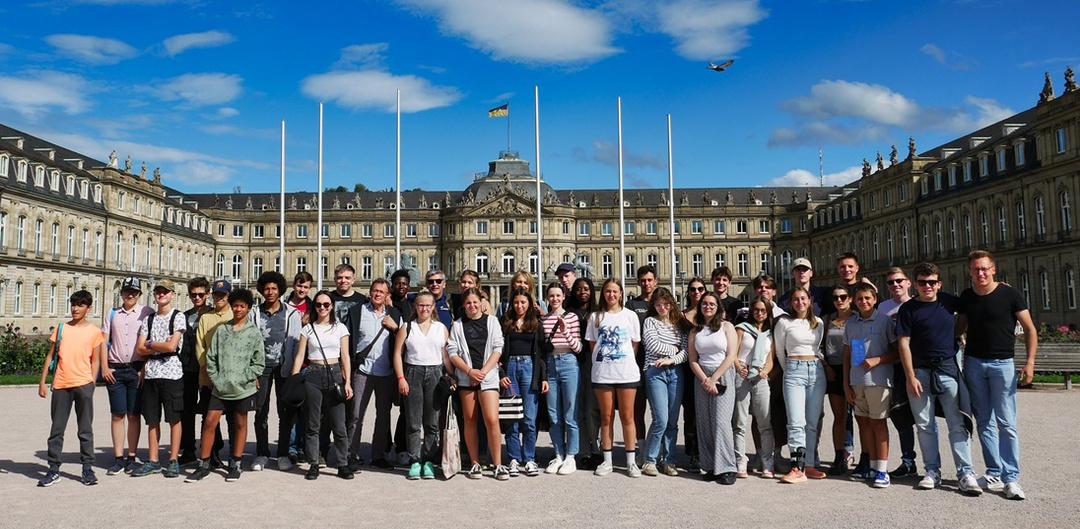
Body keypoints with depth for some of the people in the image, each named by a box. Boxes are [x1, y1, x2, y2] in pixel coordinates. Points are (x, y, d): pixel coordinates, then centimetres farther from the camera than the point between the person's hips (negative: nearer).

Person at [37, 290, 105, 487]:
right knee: (56, 429, 6)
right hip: (61, 384, 2)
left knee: (85, 429, 3)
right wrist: (42, 382, 6)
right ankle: (53, 469, 14)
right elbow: (50, 356, 11)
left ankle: (88, 468, 9)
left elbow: (95, 360, 5)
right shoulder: (61, 328, 10)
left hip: (83, 384, -2)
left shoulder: (94, 331, 4)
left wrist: (91, 385, -3)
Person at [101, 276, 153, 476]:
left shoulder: (147, 313, 2)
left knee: (133, 415, 2)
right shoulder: (113, 313, 13)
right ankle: (118, 458, 9)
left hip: (137, 369, -3)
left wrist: (145, 369, -7)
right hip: (115, 369, 3)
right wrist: (104, 367, 2)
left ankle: (131, 458, 9)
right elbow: (103, 341, 12)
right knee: (118, 415, 4)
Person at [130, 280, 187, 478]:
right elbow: (140, 350, 7)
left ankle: (173, 460, 8)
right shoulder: (148, 320, 14)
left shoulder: (178, 317, -1)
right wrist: (161, 345, -6)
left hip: (172, 373, -5)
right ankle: (153, 461, 16)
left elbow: (172, 346, -13)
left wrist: (151, 344, 0)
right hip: (150, 374, 5)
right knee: (152, 420, 9)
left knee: (174, 419, 1)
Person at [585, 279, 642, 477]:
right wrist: (602, 362, 1)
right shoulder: (596, 317, 8)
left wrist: (626, 363, 2)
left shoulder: (630, 315, 6)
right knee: (606, 417, 7)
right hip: (602, 373, 1)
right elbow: (592, 345, 10)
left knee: (627, 416, 2)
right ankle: (607, 461, 14)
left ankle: (631, 462, 8)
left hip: (627, 372, -1)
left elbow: (635, 344, 8)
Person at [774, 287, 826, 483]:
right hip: (794, 372, -4)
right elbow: (779, 351, 9)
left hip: (816, 371, 4)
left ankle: (808, 465, 10)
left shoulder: (818, 322, 11)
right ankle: (797, 468, -13)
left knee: (813, 422, 4)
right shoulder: (784, 322, 1)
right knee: (796, 422, -12)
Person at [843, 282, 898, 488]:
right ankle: (872, 466, 16)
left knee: (879, 422, -1)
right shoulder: (851, 323, 12)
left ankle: (882, 470, 2)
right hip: (856, 381, 5)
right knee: (864, 422, 8)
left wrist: (877, 360, -16)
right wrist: (846, 384, 10)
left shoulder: (885, 321, -1)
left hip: (878, 380, -4)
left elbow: (898, 351, -1)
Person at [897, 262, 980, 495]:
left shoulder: (948, 301, 6)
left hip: (949, 370, 1)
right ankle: (932, 471, 16)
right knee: (925, 425, 6)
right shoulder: (908, 309, -2)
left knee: (958, 424, -1)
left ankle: (965, 472, 2)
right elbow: (903, 344, -5)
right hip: (920, 372, -1)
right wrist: (910, 377, -10)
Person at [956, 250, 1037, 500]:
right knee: (984, 422, 6)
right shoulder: (966, 297, 7)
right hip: (973, 363, 4)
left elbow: (1030, 329, -1)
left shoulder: (1010, 295, -4)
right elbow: (959, 328, 18)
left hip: (1002, 363, -4)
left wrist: (1030, 361, -10)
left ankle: (1011, 478, 0)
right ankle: (994, 473, 12)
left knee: (1006, 423, -4)